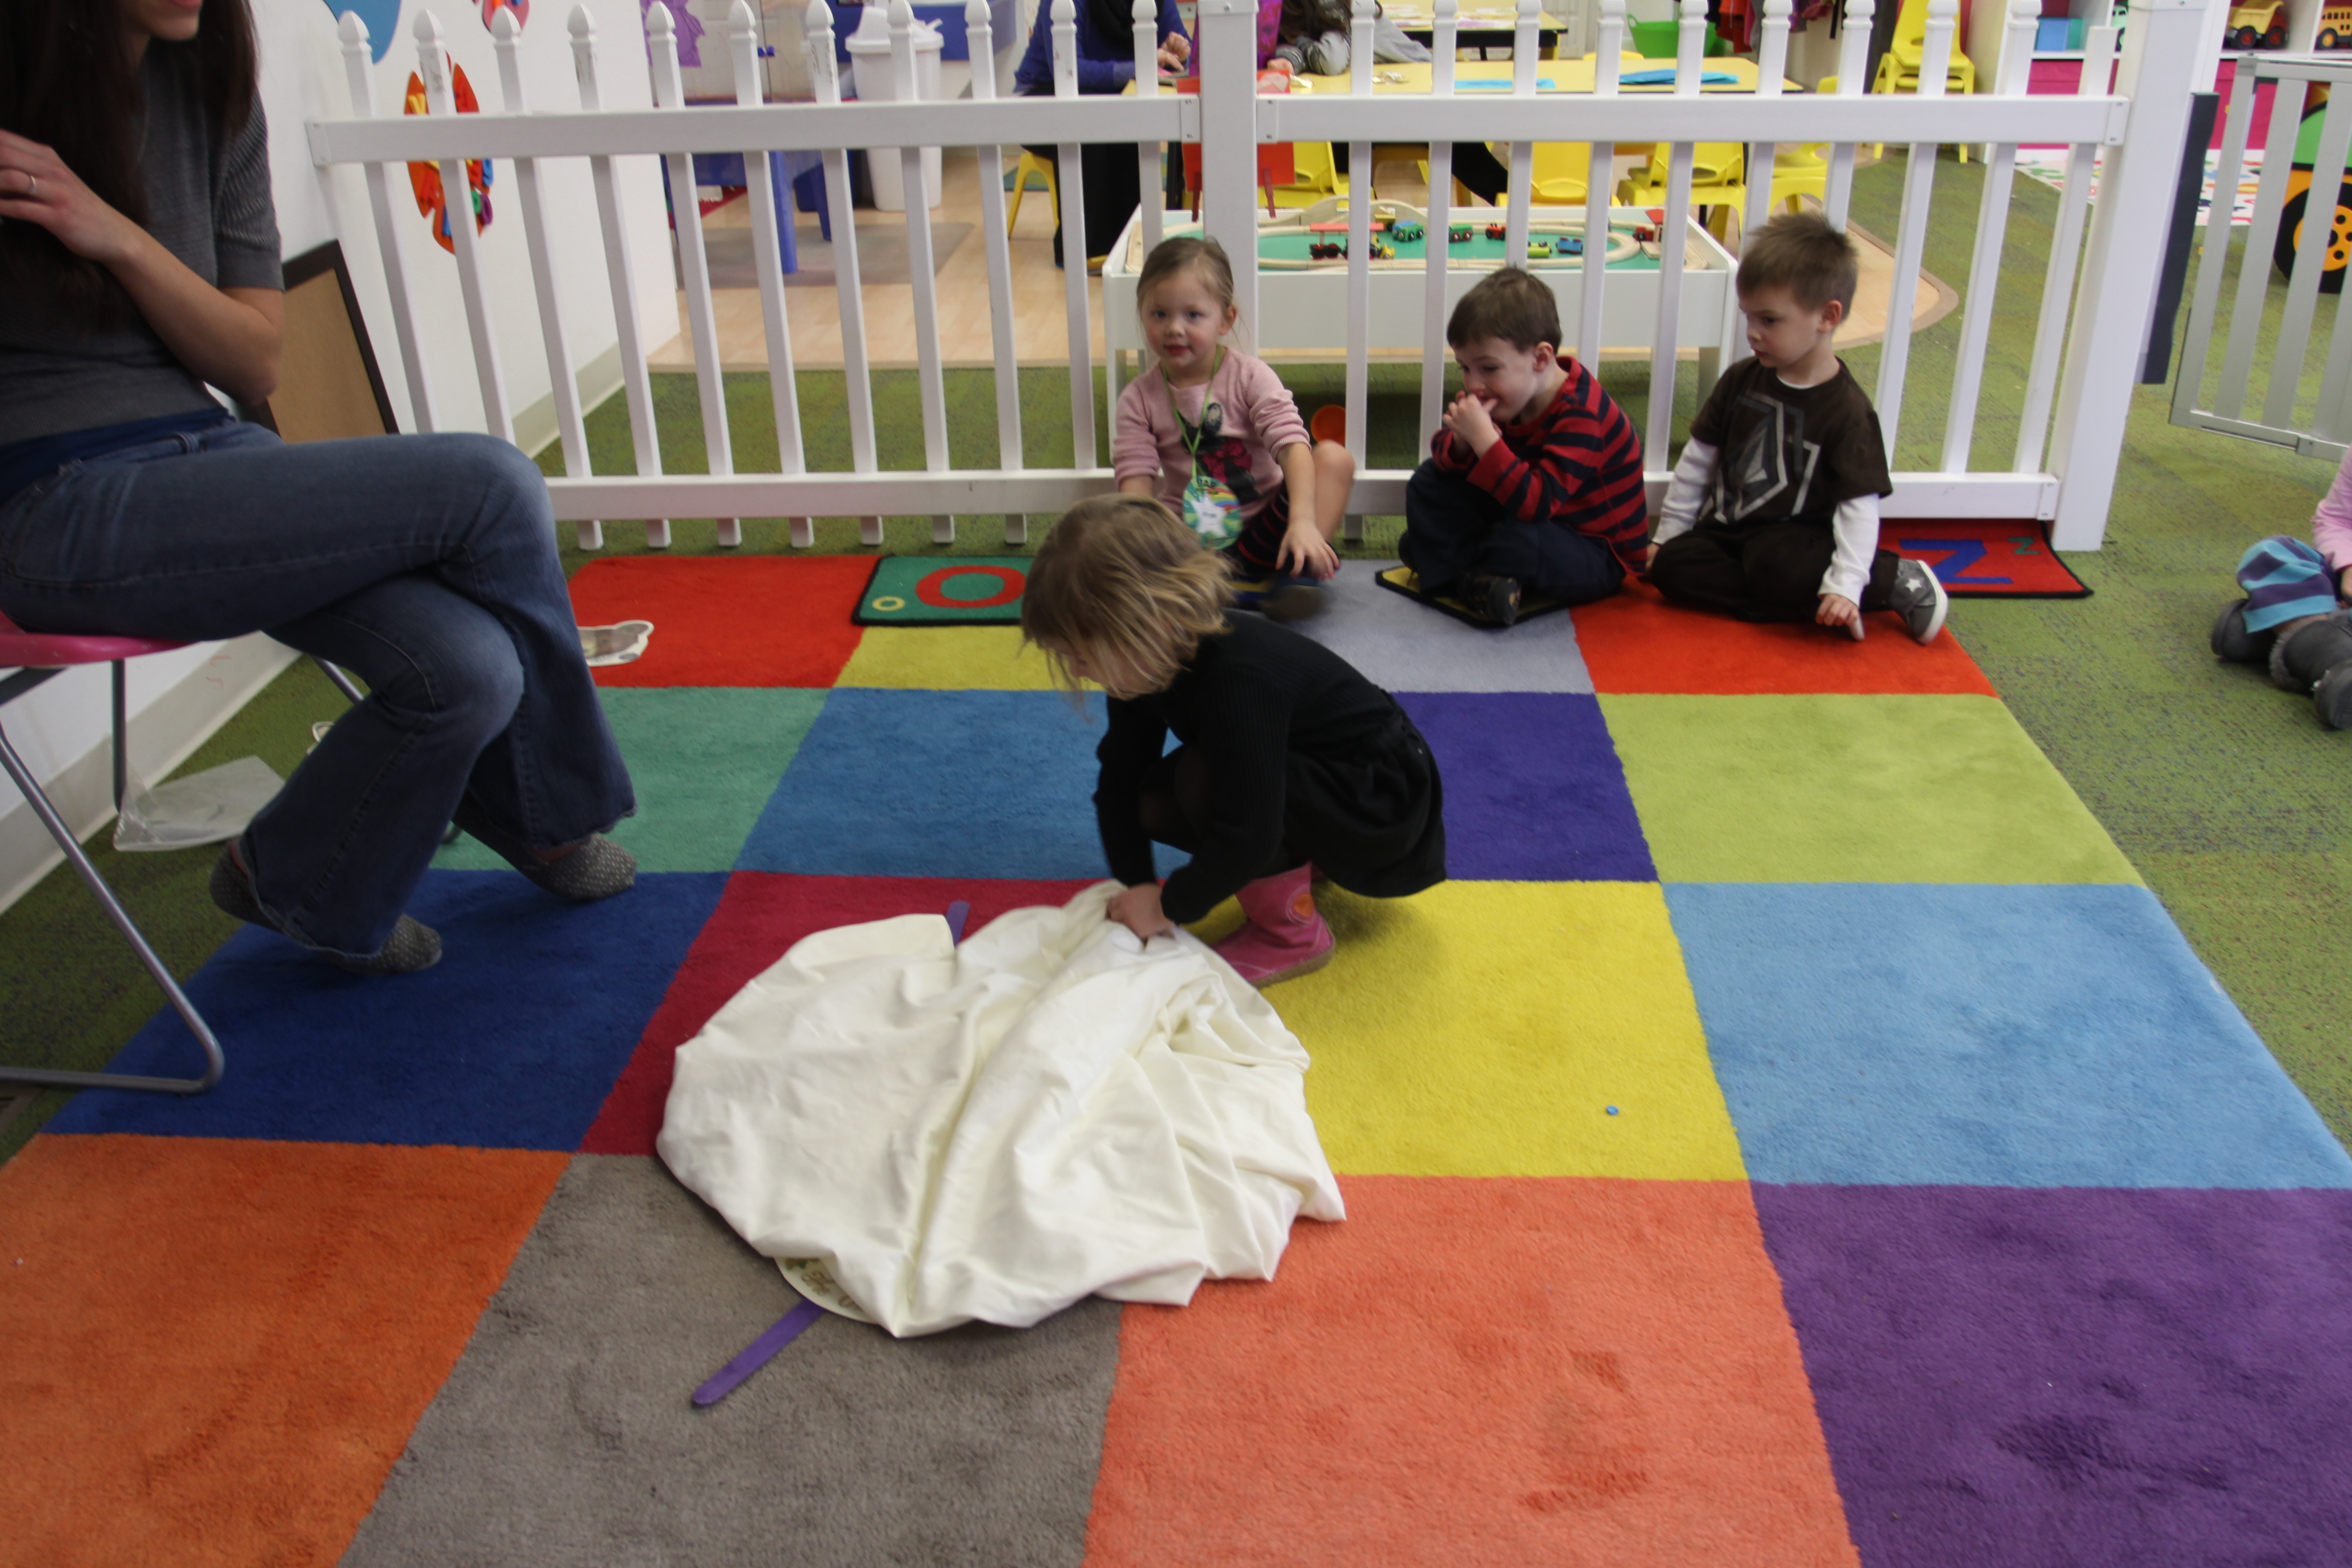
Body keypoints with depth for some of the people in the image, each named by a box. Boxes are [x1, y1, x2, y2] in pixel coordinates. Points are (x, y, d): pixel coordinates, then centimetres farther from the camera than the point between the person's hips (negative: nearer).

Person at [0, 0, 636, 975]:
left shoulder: (210, 92, 9)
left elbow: (256, 366, 4)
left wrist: (121, 239, -10)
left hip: (210, 455, 6)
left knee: (471, 672, -20)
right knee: (492, 487, -21)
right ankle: (546, 809, 3)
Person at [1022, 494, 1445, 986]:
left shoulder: (1240, 680, -36)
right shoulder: (1160, 662, -9)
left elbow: (1247, 835, -35)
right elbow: (1120, 778, -1)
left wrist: (1171, 904, -22)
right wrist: (1136, 886, -7)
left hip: (1384, 806, -9)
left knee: (1203, 776, -30)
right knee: (1151, 801, -4)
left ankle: (1292, 933, -10)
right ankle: (1300, 861, 13)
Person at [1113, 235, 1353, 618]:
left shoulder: (1250, 377, -6)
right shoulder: (1139, 399, -1)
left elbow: (1293, 446, -20)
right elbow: (1137, 483, -10)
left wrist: (1303, 522, -37)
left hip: (1264, 531, 0)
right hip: (1190, 540, 1)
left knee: (1334, 457, -22)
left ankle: (1294, 575, -29)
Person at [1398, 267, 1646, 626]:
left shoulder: (1581, 414, -30)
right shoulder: (1505, 391, -5)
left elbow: (1537, 504, -40)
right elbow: (1444, 453, -2)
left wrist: (1484, 438, -43)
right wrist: (1461, 442, -27)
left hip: (1598, 558, -8)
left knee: (1519, 543, -40)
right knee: (1429, 482, 5)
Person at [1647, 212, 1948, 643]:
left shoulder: (1848, 410, -12)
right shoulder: (1741, 380, 3)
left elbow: (1859, 504, -15)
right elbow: (1699, 459, 11)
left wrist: (1846, 586, -24)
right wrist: (1668, 532, 10)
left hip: (1791, 538, -5)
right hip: (1727, 529, 6)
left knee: (1775, 564, -37)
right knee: (1670, 565, -20)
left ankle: (1897, 581, -13)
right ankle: (1802, 607, -23)